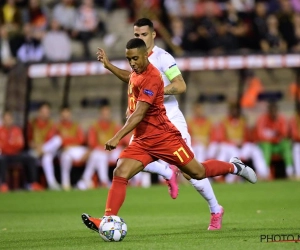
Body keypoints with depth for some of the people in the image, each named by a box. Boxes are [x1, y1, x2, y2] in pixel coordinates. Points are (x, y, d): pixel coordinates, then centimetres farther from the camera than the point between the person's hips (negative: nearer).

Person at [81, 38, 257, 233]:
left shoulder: (151, 77, -19)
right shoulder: (134, 75, 9)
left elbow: (139, 113, -26)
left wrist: (118, 137, -31)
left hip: (164, 137, -7)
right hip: (142, 141, 7)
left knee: (198, 173, 5)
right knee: (120, 174, -13)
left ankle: (234, 167, 32)